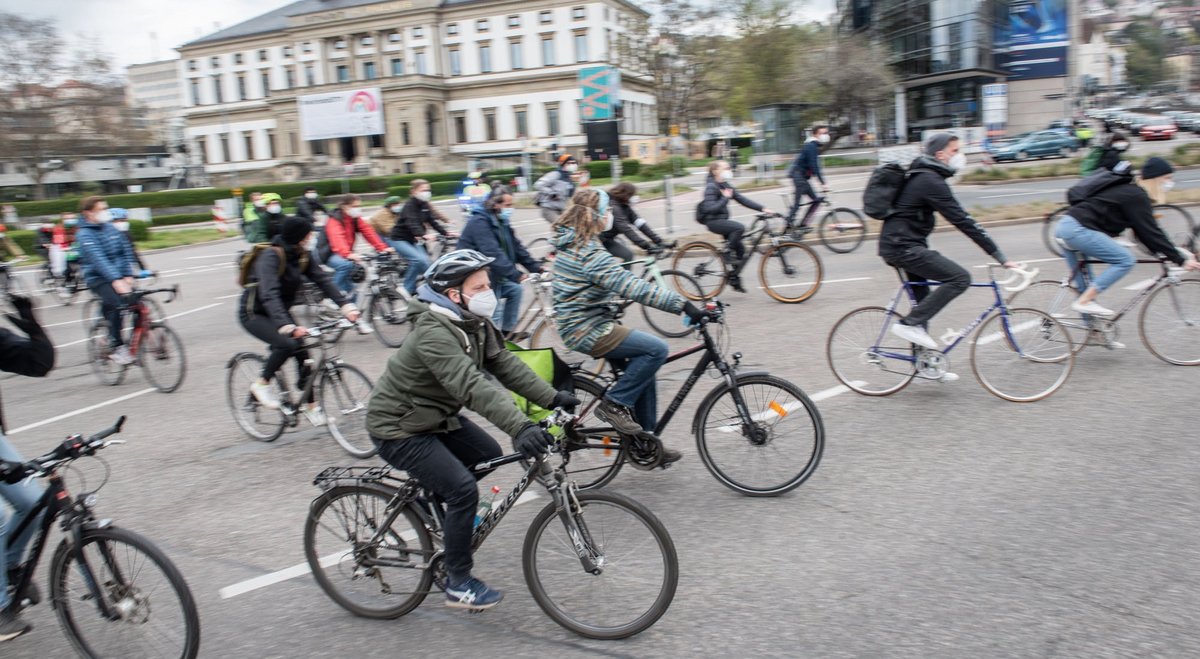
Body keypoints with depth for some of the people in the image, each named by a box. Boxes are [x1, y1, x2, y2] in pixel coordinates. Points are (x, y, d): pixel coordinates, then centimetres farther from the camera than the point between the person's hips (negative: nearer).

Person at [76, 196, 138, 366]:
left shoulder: (110, 228, 8)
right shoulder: (84, 234, -11)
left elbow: (126, 250, 7)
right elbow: (98, 259, -25)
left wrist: (128, 275, -7)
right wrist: (115, 280, -38)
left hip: (119, 277, 5)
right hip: (98, 278, -5)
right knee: (115, 304, -28)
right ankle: (117, 347, -19)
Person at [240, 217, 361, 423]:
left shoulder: (302, 256, -6)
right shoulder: (270, 257, -27)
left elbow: (323, 281, -15)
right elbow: (269, 294, -40)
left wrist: (346, 306, -30)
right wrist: (287, 326, -55)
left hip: (281, 312, 7)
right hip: (254, 313, -7)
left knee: (302, 353, -6)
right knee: (286, 344, -29)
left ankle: (311, 405, 8)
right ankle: (261, 383, -6)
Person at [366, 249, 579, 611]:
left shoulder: (473, 322, -1)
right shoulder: (433, 333, -30)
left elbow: (504, 364, -4)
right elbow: (472, 385, -42)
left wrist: (553, 397, -12)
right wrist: (520, 427, -50)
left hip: (436, 416, 9)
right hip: (398, 428, -9)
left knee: (489, 455, 9)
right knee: (463, 490, -15)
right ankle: (458, 586, 1)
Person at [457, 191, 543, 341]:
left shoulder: (502, 222, 8)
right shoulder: (479, 222, -22)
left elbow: (516, 247, 7)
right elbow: (493, 254, -32)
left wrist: (536, 269, -2)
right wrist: (516, 275, -37)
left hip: (493, 274, 9)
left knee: (515, 289, 7)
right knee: (494, 311, -11)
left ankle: (507, 331, 15)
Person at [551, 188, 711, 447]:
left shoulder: (572, 244, 9)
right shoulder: (591, 254, -23)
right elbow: (634, 289, -30)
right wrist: (684, 304, -31)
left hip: (578, 323, 10)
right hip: (587, 330, -10)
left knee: (643, 367, 13)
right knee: (656, 349, -18)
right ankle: (614, 404, -6)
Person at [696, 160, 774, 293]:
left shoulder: (726, 186, 11)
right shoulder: (711, 187, -14)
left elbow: (742, 200, 8)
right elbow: (710, 208, -26)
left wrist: (762, 208, 1)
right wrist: (725, 198, -24)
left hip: (722, 220, 9)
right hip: (713, 222, -9)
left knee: (740, 248, 4)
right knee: (739, 227, -30)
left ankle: (734, 279, 14)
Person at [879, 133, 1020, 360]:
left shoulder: (923, 176, 16)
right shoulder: (931, 182, -16)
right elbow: (962, 221, -20)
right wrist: (1000, 257, -18)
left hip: (896, 244, 11)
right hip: (902, 246, -11)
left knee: (923, 299, 16)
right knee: (960, 278, -15)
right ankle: (910, 324, -11)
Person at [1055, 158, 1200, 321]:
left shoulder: (1127, 191, 23)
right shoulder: (1136, 196, -7)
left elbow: (1142, 231, 24)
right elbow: (1150, 232, -10)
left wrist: (1163, 253, 20)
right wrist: (1181, 260, -9)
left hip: (1063, 228, 11)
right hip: (1077, 230, -11)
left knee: (1083, 282, 16)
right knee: (1125, 260, -10)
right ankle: (1083, 302, -11)